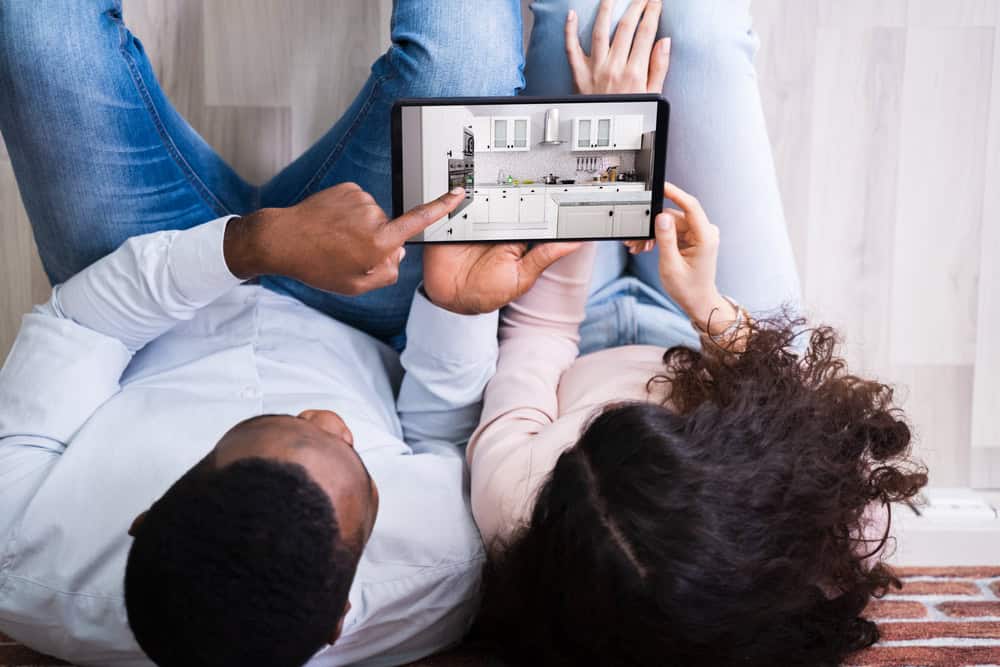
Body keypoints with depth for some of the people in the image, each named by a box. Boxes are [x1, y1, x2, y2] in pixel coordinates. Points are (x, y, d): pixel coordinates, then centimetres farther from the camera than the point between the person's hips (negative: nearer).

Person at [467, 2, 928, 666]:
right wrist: (714, 311, -26)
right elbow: (842, 412, -17)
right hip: (718, 339, 1)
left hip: (583, 349, 0)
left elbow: (540, 330, -22)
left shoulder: (512, 501, -43)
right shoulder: (842, 530, -42)